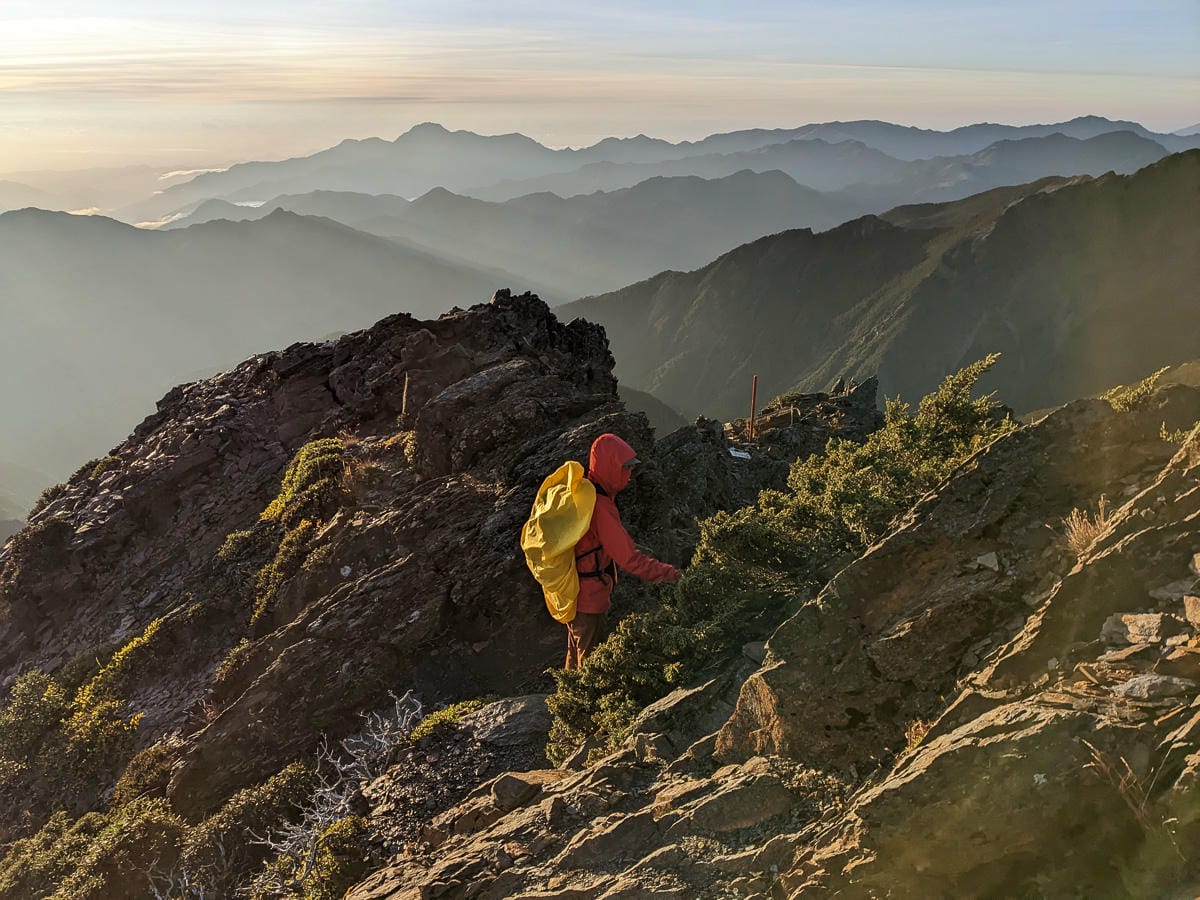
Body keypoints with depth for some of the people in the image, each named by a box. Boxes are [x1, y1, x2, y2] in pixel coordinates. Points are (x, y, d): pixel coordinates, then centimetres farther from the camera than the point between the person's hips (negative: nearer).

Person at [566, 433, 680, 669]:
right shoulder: (600, 507, -30)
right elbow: (630, 559, -28)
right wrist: (673, 574, -22)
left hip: (570, 593, 9)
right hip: (589, 600, -9)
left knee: (577, 654, 27)